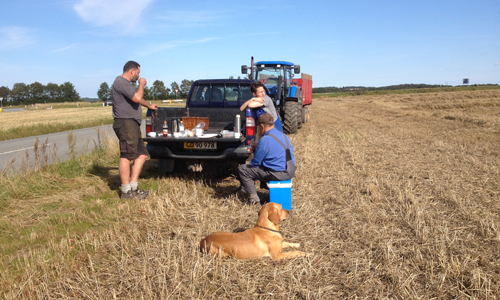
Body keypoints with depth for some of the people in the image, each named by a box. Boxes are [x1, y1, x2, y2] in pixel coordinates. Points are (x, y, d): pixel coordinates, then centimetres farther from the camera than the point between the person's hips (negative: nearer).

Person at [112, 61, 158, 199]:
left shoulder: (126, 84, 25)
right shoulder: (121, 82, -10)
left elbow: (136, 99, 42)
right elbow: (137, 98, -21)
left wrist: (149, 106, 54)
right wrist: (142, 84, -4)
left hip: (133, 125, 11)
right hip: (125, 123, -11)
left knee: (142, 155, 8)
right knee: (126, 156, -11)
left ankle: (133, 187, 9)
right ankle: (126, 191, -8)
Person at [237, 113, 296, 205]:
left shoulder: (265, 140, -16)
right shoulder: (284, 136, 10)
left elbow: (255, 162, -9)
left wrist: (250, 164, 13)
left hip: (277, 174, -9)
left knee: (242, 169, 1)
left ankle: (253, 197, 0)